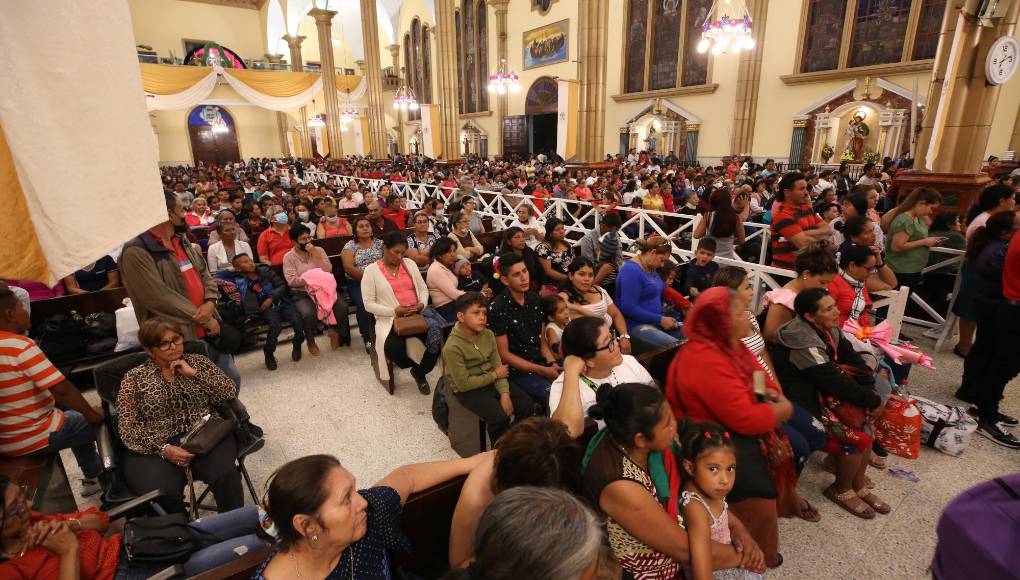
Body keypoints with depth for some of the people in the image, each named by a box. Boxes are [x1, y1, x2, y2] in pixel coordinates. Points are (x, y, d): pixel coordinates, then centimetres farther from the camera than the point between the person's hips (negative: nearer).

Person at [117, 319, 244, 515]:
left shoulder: (198, 361, 14)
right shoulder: (134, 378, 8)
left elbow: (229, 393, 4)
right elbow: (127, 428, 1)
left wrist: (194, 373, -5)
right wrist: (163, 449, -14)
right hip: (155, 447, -1)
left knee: (225, 475, -30)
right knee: (163, 493, -31)